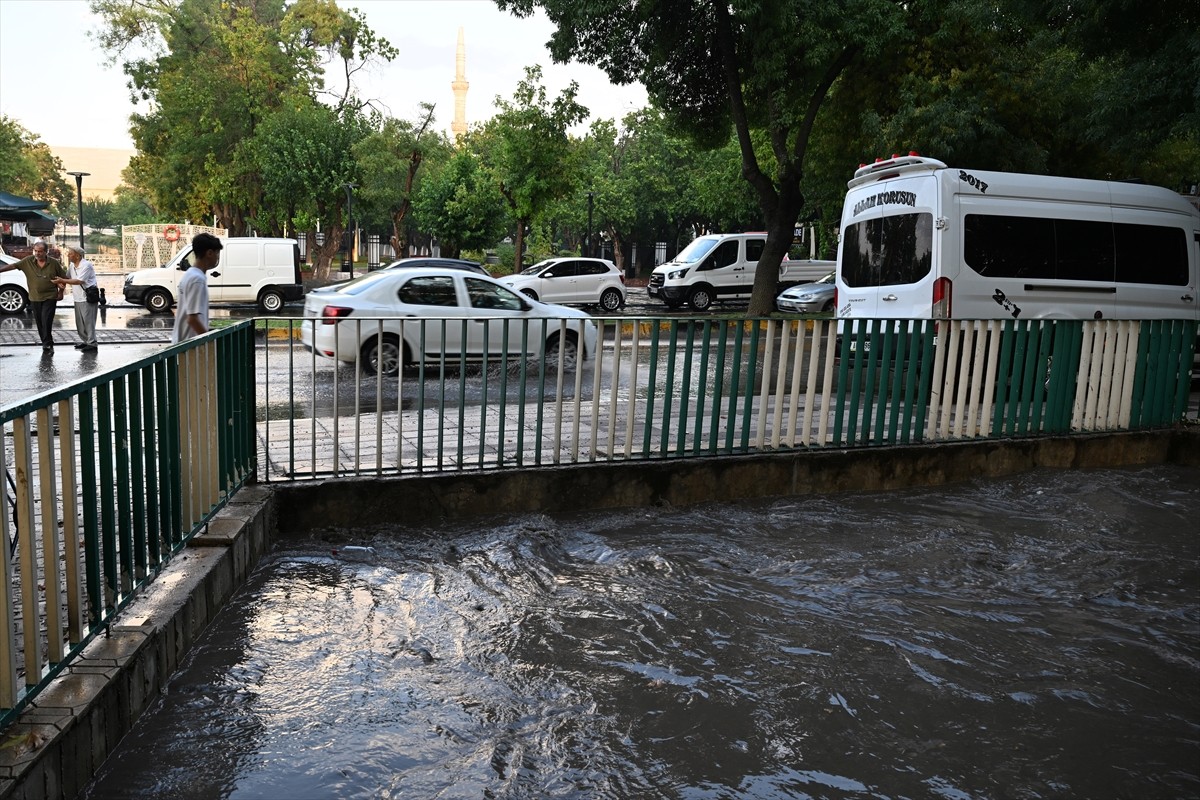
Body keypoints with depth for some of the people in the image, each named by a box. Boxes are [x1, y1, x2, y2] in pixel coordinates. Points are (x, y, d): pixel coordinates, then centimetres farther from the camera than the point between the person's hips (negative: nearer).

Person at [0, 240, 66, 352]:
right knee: (39, 322, 7)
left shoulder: (54, 263, -4)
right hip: (35, 298, 3)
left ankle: (47, 344, -7)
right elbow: (13, 266, -1)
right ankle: (47, 344, 17)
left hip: (50, 297, -3)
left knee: (46, 321, -13)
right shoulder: (28, 261, 0)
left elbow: (63, 277, 5)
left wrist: (60, 292, 0)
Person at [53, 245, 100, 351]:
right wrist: (61, 282, -5)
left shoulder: (86, 265, -15)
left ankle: (92, 344, -4)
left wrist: (62, 281, -20)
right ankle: (85, 341, 23)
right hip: (78, 298, 9)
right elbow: (68, 277, 17)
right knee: (79, 322, 13)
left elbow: (79, 281, -22)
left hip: (88, 298, -9)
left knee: (88, 322, -8)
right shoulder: (72, 266, 12)